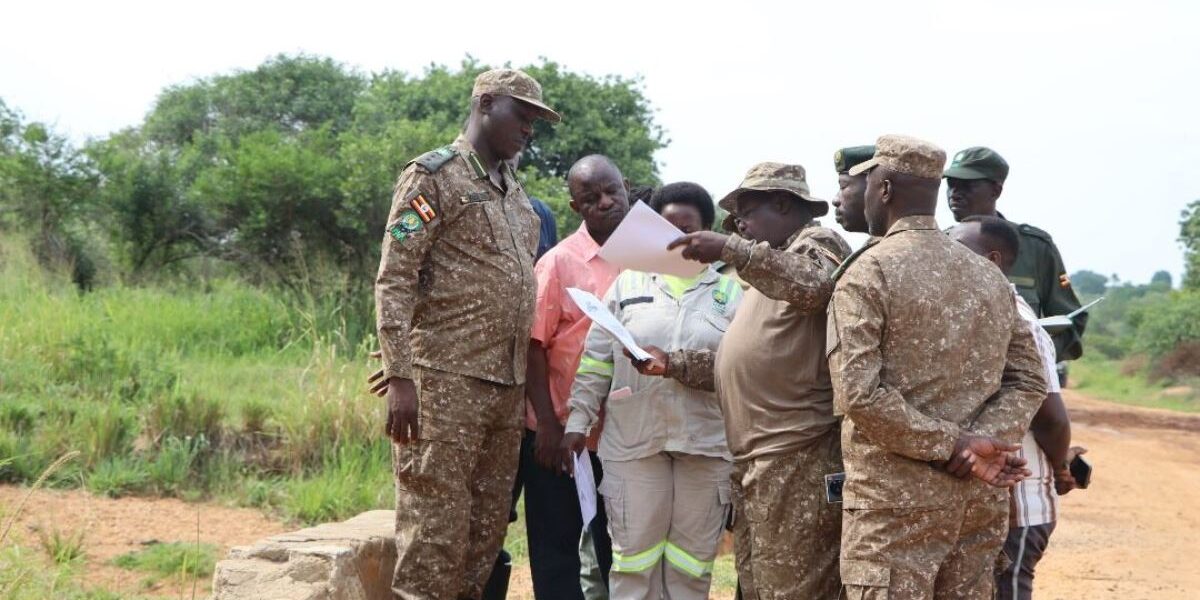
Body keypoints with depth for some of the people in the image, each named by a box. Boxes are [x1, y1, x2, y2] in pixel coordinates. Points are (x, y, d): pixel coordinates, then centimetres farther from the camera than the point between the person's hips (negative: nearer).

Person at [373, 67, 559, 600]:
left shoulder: (516, 193, 19)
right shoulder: (433, 177, -4)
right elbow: (394, 281, -11)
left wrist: (524, 382, 13)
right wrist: (400, 377, -20)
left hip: (507, 387, 8)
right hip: (446, 382, -8)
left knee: (487, 528, 10)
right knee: (435, 531, -7)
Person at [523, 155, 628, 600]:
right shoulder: (559, 262, -7)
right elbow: (533, 345, -9)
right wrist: (547, 424, -14)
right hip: (562, 431, -4)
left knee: (617, 547, 14)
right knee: (557, 548, 5)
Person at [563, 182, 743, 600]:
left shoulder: (731, 293, 8)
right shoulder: (628, 284, 10)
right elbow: (596, 362, 8)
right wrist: (577, 423, 3)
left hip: (706, 443, 0)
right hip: (634, 439, 0)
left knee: (691, 561, 5)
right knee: (633, 554, 2)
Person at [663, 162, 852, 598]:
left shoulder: (818, 242, -1)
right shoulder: (776, 262, 28)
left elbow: (814, 285, -26)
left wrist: (731, 249, -29)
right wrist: (672, 364, 16)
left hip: (797, 457, -10)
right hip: (755, 457, 10)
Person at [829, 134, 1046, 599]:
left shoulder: (867, 274, -7)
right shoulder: (991, 277, 13)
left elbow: (858, 394, -17)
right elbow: (1028, 383, 9)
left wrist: (952, 445, -12)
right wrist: (973, 445, -5)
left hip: (896, 497, -6)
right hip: (981, 500, 6)